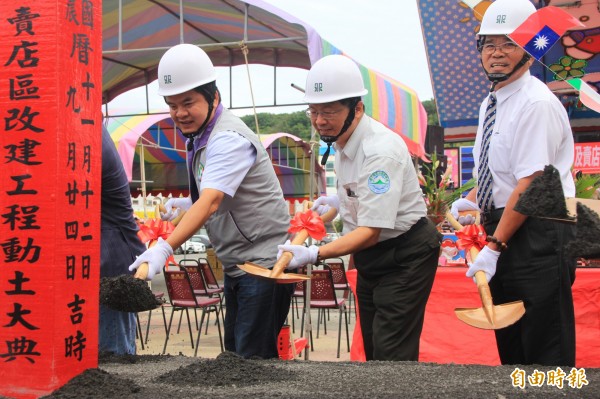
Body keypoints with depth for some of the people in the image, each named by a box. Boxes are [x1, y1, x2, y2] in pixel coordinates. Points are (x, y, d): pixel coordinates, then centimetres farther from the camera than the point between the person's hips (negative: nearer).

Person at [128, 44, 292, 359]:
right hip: (237, 266, 10)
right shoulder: (200, 136, 10)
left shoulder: (229, 139, -21)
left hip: (264, 265, -10)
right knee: (235, 355, 16)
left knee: (252, 360, -7)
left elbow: (211, 202, -35)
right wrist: (186, 203, 6)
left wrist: (164, 248, -45)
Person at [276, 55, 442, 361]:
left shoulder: (380, 150, -29)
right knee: (372, 346, 17)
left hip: (405, 257, -10)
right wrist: (340, 200, 6)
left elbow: (371, 231, -32)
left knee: (391, 352, -12)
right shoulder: (342, 140, 2)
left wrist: (315, 254, -40)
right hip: (372, 254, 10)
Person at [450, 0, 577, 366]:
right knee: (509, 342, 18)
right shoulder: (490, 103, 12)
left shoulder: (537, 103, -17)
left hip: (538, 235, -9)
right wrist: (473, 199, 10)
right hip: (505, 228, 10)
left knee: (545, 349, -2)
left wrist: (494, 247, -21)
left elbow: (529, 185, -21)